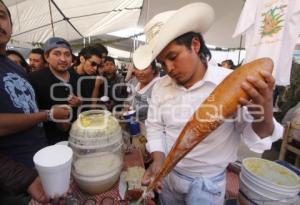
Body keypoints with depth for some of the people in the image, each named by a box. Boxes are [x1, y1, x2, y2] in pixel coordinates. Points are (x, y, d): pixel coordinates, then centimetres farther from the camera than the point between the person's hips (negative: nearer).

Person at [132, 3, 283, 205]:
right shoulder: (160, 86, -8)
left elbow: (253, 135, -13)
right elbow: (155, 127, -1)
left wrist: (264, 119, -34)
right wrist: (158, 159, -15)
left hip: (207, 182, -3)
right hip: (167, 174, 4)